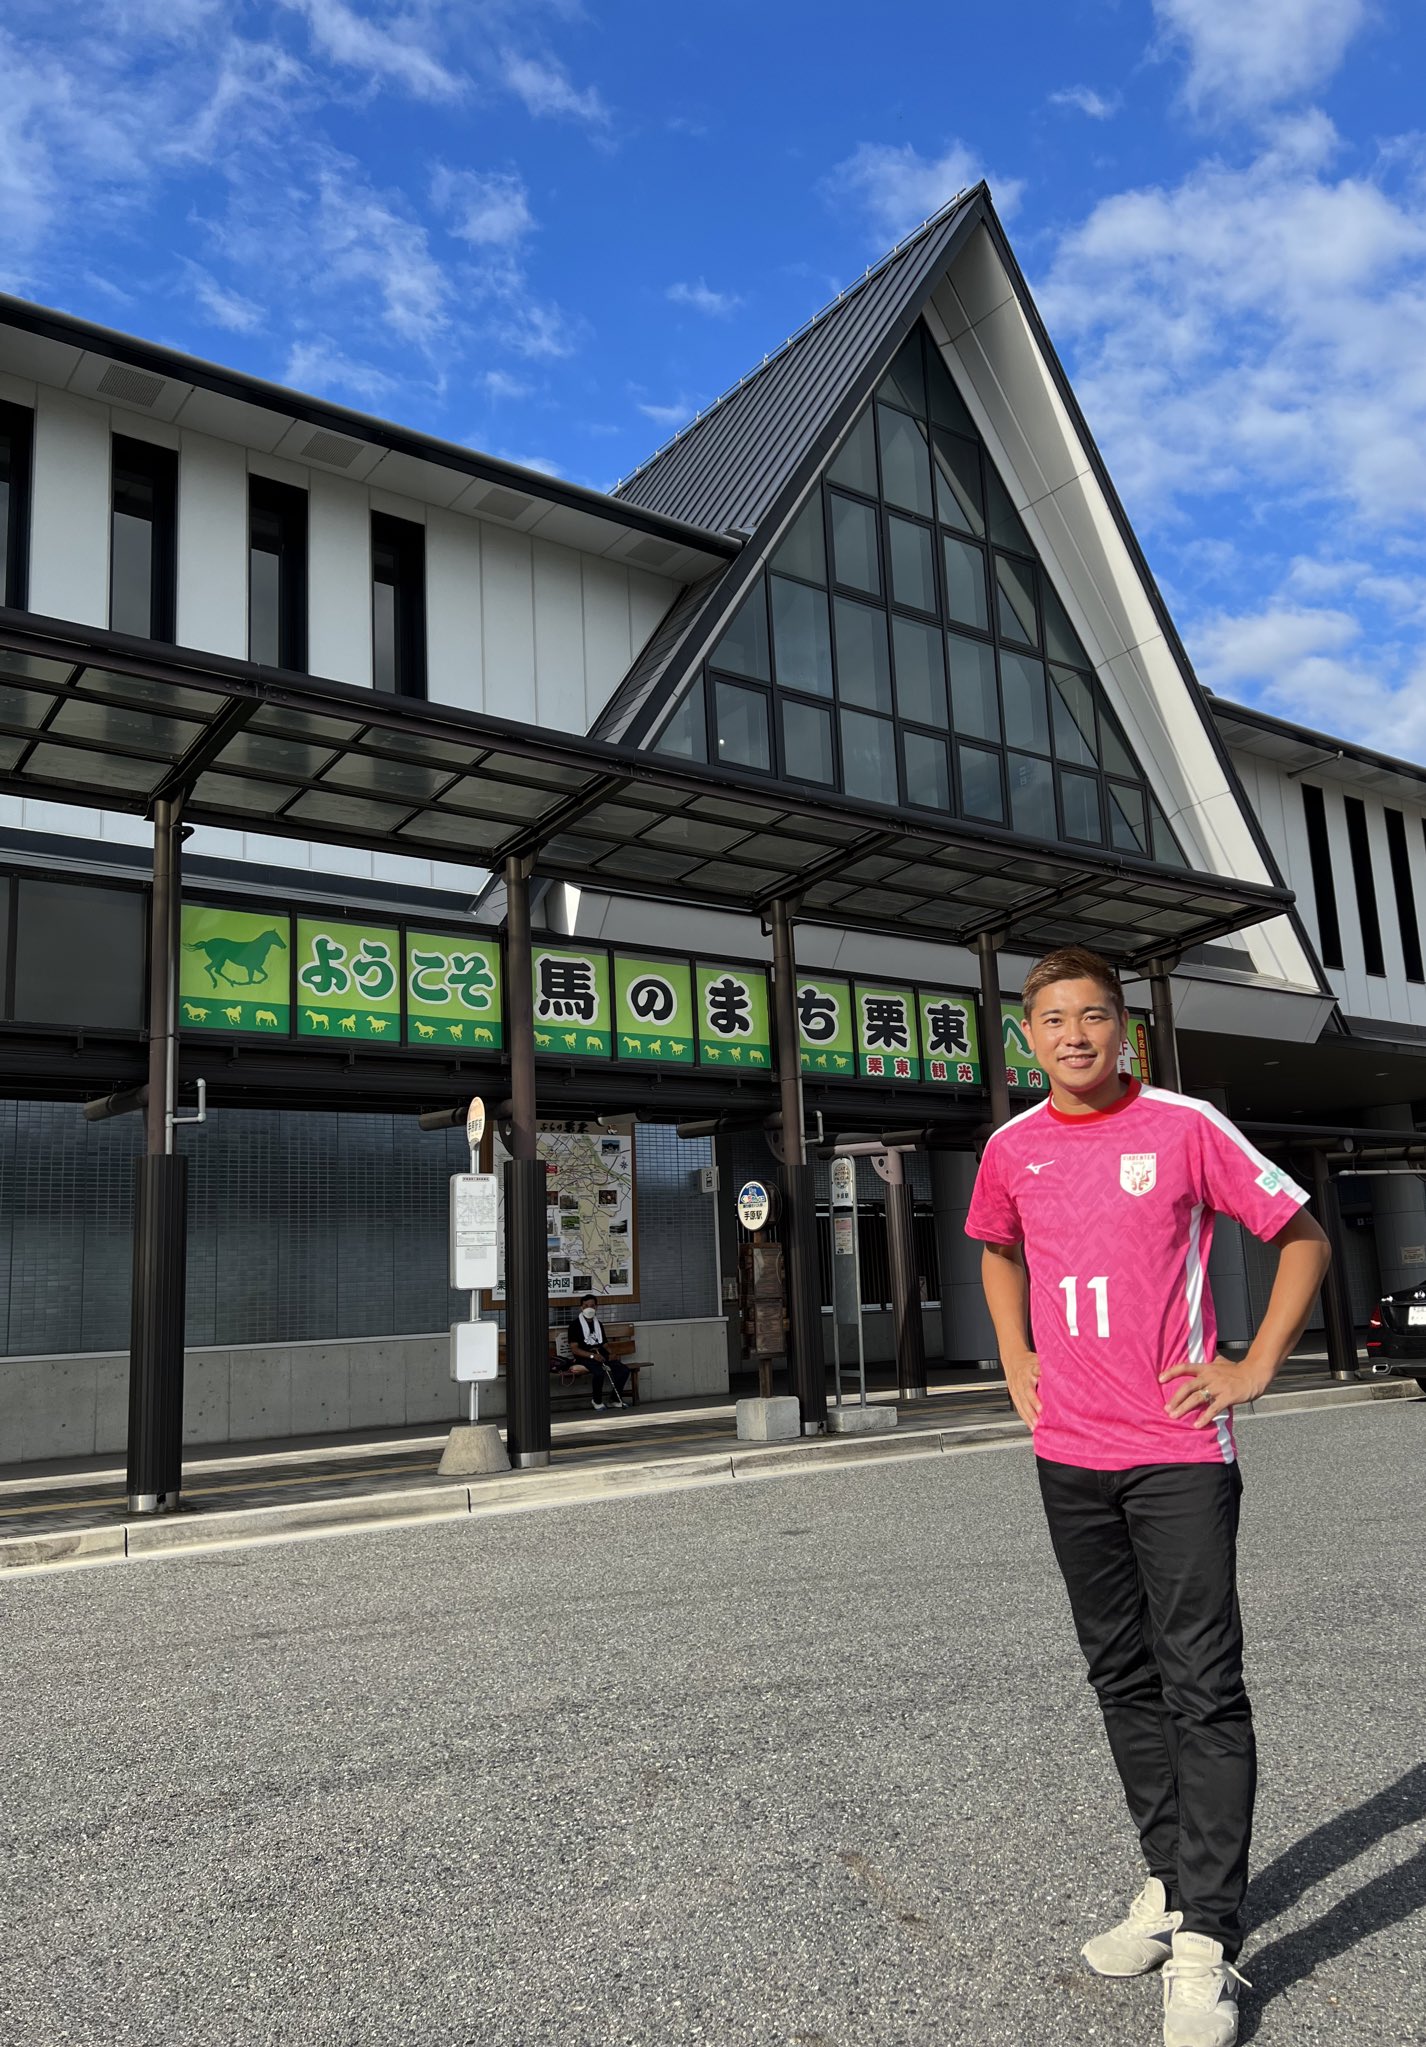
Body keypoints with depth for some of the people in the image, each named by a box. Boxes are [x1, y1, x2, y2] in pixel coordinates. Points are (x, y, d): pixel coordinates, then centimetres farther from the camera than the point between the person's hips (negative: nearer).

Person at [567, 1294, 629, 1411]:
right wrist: (592, 1355, -21)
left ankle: (617, 1400, -1)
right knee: (599, 1372, -36)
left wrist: (611, 1354, 0)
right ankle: (597, 1401, -12)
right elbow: (574, 1349, -9)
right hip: (584, 1357, -6)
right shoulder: (575, 1325, -2)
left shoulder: (598, 1324, 19)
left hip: (601, 1355, 6)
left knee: (624, 1370, -17)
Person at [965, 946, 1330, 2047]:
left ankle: (1205, 1943, 8)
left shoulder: (1185, 1127, -8)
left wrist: (1255, 1368, -7)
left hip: (1180, 1453, -4)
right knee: (1123, 1679, 15)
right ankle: (1170, 1884, 32)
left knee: (1204, 1688, -2)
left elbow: (1304, 1237, -1)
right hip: (1070, 1457, 5)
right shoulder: (1013, 1149, 4)